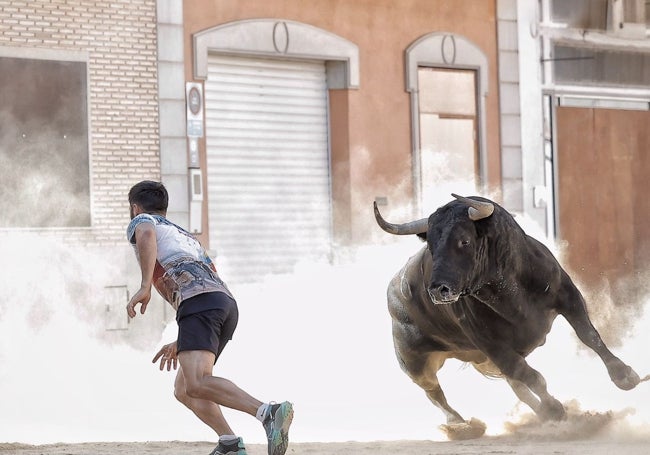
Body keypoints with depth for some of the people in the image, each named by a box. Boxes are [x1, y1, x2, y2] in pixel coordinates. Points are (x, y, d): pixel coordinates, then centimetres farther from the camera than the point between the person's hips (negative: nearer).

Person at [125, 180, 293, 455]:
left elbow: (147, 235, -8)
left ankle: (269, 413, -43)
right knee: (183, 390, 14)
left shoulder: (141, 222, 20)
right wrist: (179, 344, 40)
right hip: (228, 303, 8)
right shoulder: (187, 237, 42)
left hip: (198, 303, -8)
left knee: (197, 385, -23)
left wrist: (145, 287, -18)